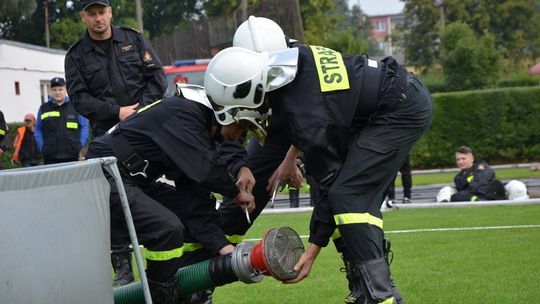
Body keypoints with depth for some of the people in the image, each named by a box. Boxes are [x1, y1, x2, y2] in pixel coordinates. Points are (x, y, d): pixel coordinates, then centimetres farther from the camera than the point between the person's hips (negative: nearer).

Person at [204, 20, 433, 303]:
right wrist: (290, 157, 20)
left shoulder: (302, 119, -26)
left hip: (402, 109, -10)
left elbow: (332, 185, -16)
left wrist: (312, 251, -9)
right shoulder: (286, 58, -4)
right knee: (360, 197, 12)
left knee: (348, 196, -15)